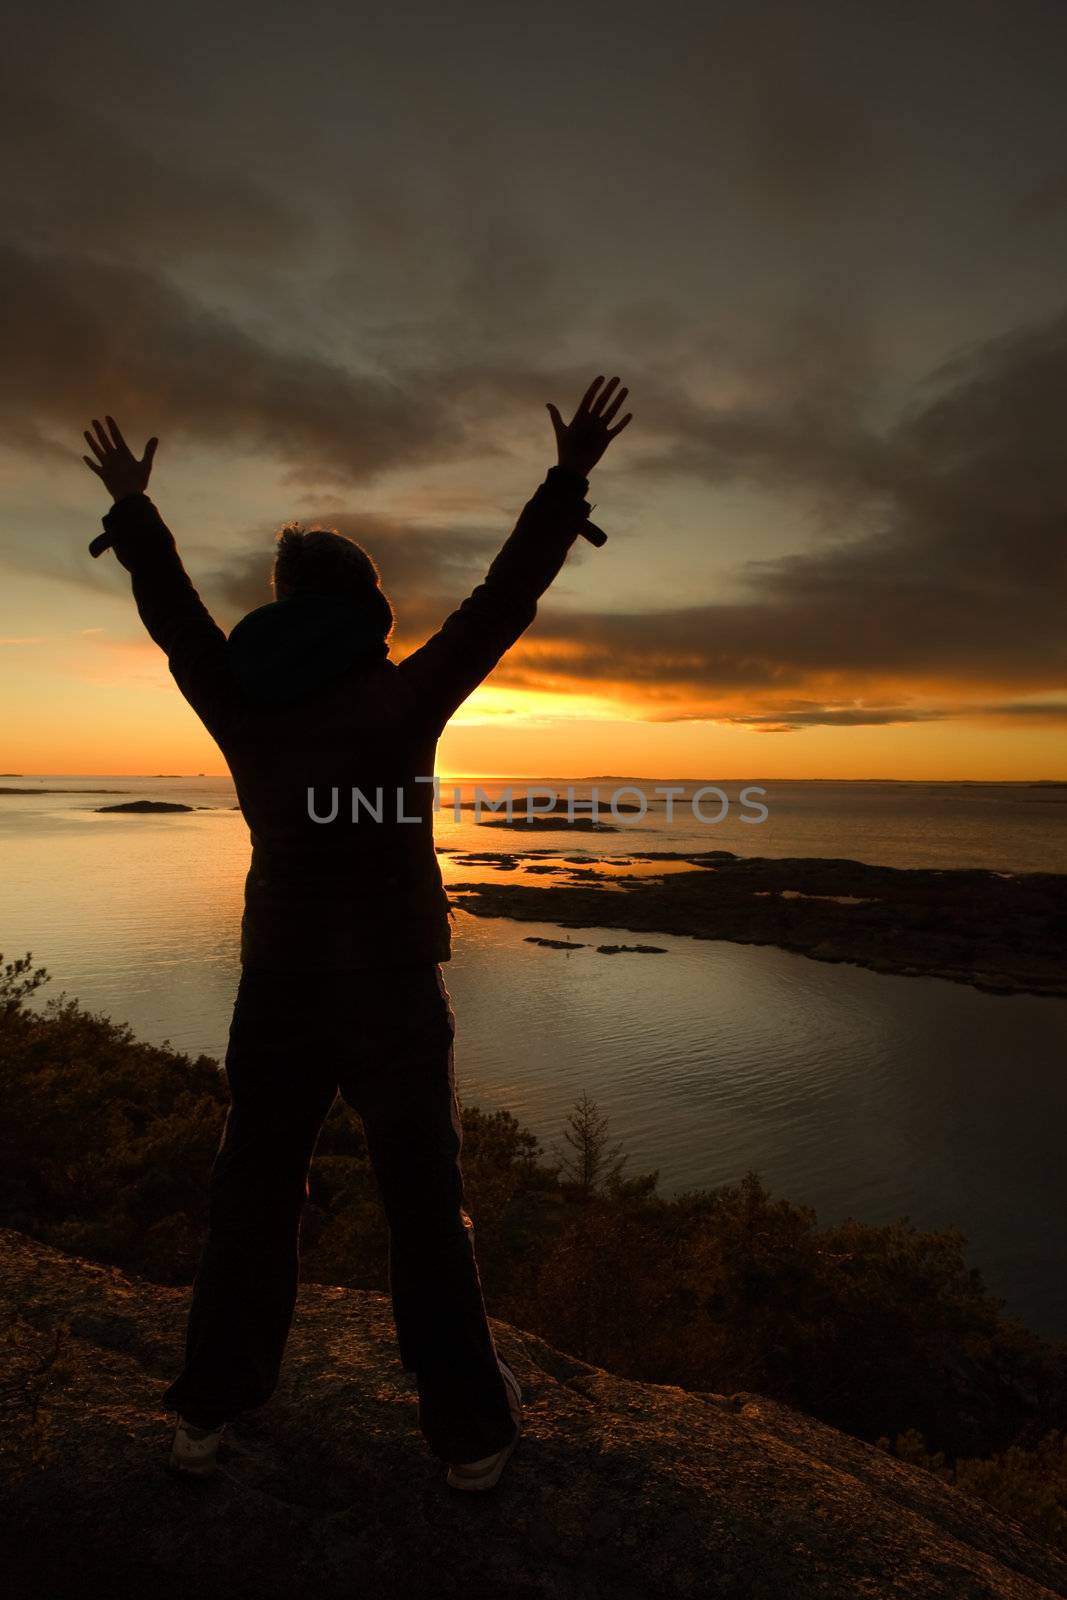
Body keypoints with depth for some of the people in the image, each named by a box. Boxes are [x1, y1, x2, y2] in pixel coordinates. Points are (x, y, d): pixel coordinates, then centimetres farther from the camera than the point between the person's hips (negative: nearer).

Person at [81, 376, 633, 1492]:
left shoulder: (238, 701, 0)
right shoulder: (404, 697, -9)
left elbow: (171, 610, 15)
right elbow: (506, 597, -5)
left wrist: (132, 508, 31)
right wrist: (569, 481, 3)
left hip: (276, 989, 4)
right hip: (393, 989, -3)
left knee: (250, 1198, 18)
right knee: (426, 1209, 8)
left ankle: (211, 1411, 34)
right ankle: (471, 1429, 22)